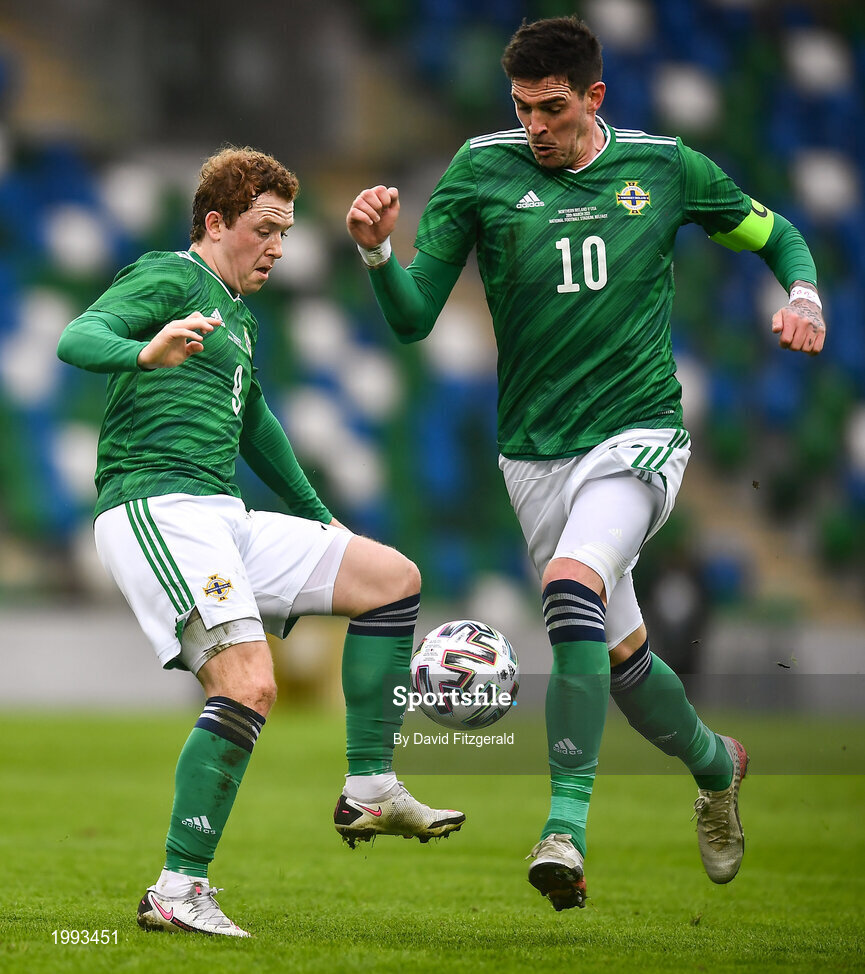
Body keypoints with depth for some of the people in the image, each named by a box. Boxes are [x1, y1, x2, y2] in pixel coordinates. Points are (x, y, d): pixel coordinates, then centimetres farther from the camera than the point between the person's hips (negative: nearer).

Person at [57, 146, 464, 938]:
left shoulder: (237, 315, 25)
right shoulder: (170, 279, -2)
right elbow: (77, 339, -20)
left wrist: (318, 516, 45)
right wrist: (146, 352, -41)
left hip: (224, 517, 9)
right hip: (157, 507, -9)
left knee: (393, 576, 4)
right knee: (249, 685, -23)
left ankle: (370, 790, 1)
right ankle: (178, 892, -21)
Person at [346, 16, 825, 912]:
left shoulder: (664, 167, 1)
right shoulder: (480, 172, -1)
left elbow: (775, 235, 17)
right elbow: (414, 319, -2)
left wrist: (803, 298, -4)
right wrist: (377, 251, -22)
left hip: (638, 433, -3)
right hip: (533, 455, 3)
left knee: (572, 588, -29)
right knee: (618, 654, 9)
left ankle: (565, 827, -30)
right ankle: (714, 763, 40)